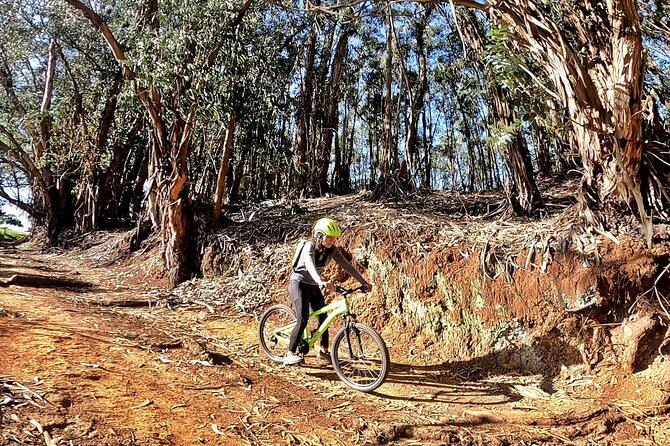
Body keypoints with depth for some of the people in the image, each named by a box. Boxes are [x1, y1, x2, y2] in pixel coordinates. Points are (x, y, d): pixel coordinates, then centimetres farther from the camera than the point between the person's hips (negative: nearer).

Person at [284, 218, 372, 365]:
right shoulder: (310, 246, -24)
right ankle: (290, 354, -14)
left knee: (323, 317, 4)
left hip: (313, 286, 7)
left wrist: (363, 282, -15)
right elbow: (310, 265, -42)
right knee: (303, 319, -19)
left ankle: (324, 351, 19)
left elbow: (347, 266, -7)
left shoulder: (332, 250, -5)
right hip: (299, 283, -7)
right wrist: (321, 282, -60)